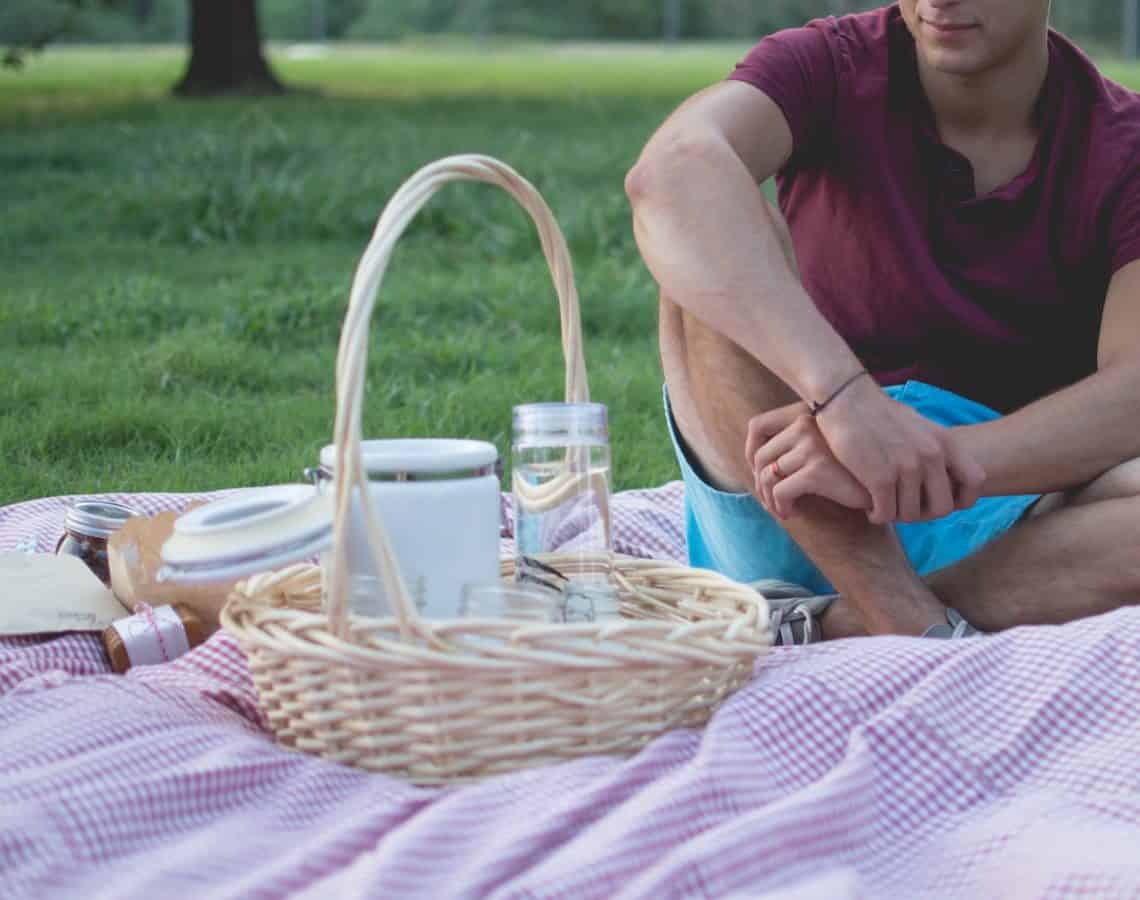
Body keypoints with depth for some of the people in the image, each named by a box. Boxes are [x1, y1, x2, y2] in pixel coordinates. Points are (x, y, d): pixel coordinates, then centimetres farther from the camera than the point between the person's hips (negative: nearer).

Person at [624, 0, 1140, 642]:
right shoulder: (828, 69, -4)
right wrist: (845, 396, -42)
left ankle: (834, 630, -27)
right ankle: (914, 627, -31)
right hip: (796, 525, 0)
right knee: (709, 241, -25)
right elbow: (670, 173, -28)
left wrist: (944, 457, -37)